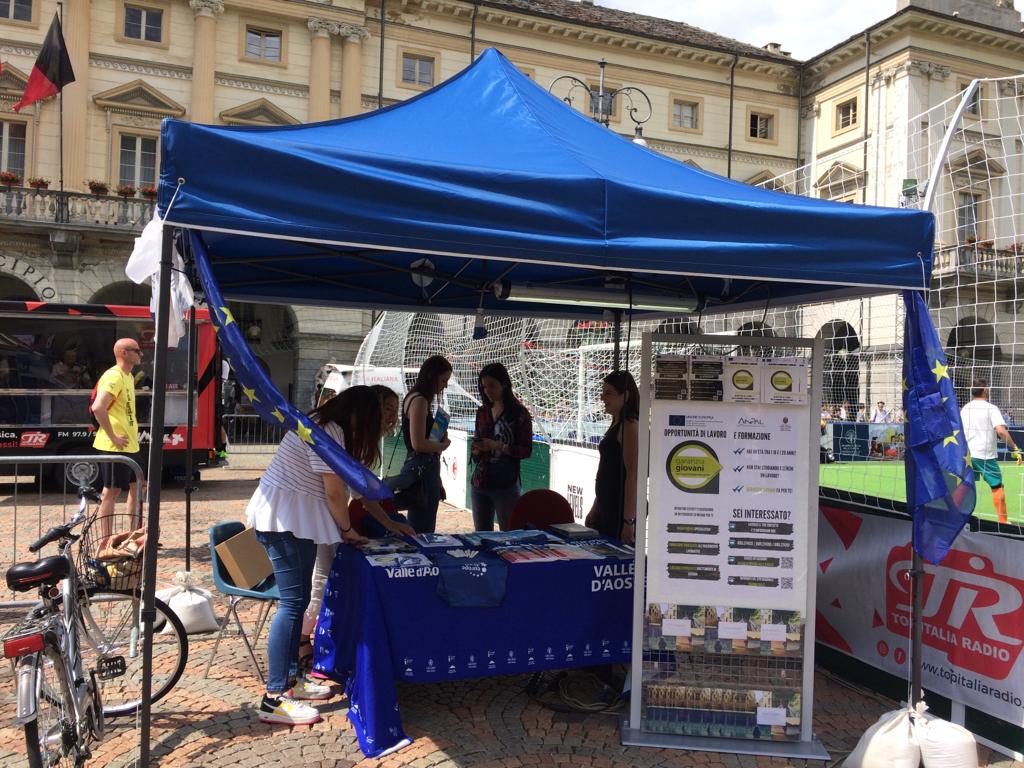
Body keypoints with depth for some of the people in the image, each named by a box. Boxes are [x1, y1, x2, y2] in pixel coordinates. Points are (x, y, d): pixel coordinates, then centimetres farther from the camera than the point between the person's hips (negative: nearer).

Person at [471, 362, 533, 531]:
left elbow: (527, 450, -7)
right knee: (481, 535, 10)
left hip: (506, 485, -5)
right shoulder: (482, 412, 10)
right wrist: (477, 449, 0)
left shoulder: (519, 413, -5)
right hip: (480, 482, 5)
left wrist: (499, 446, -19)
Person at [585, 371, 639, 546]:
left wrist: (629, 521, -23)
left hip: (622, 510, -10)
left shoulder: (630, 426, -15)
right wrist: (595, 510, 21)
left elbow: (633, 475, -20)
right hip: (607, 508, 10)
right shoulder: (616, 424, 15)